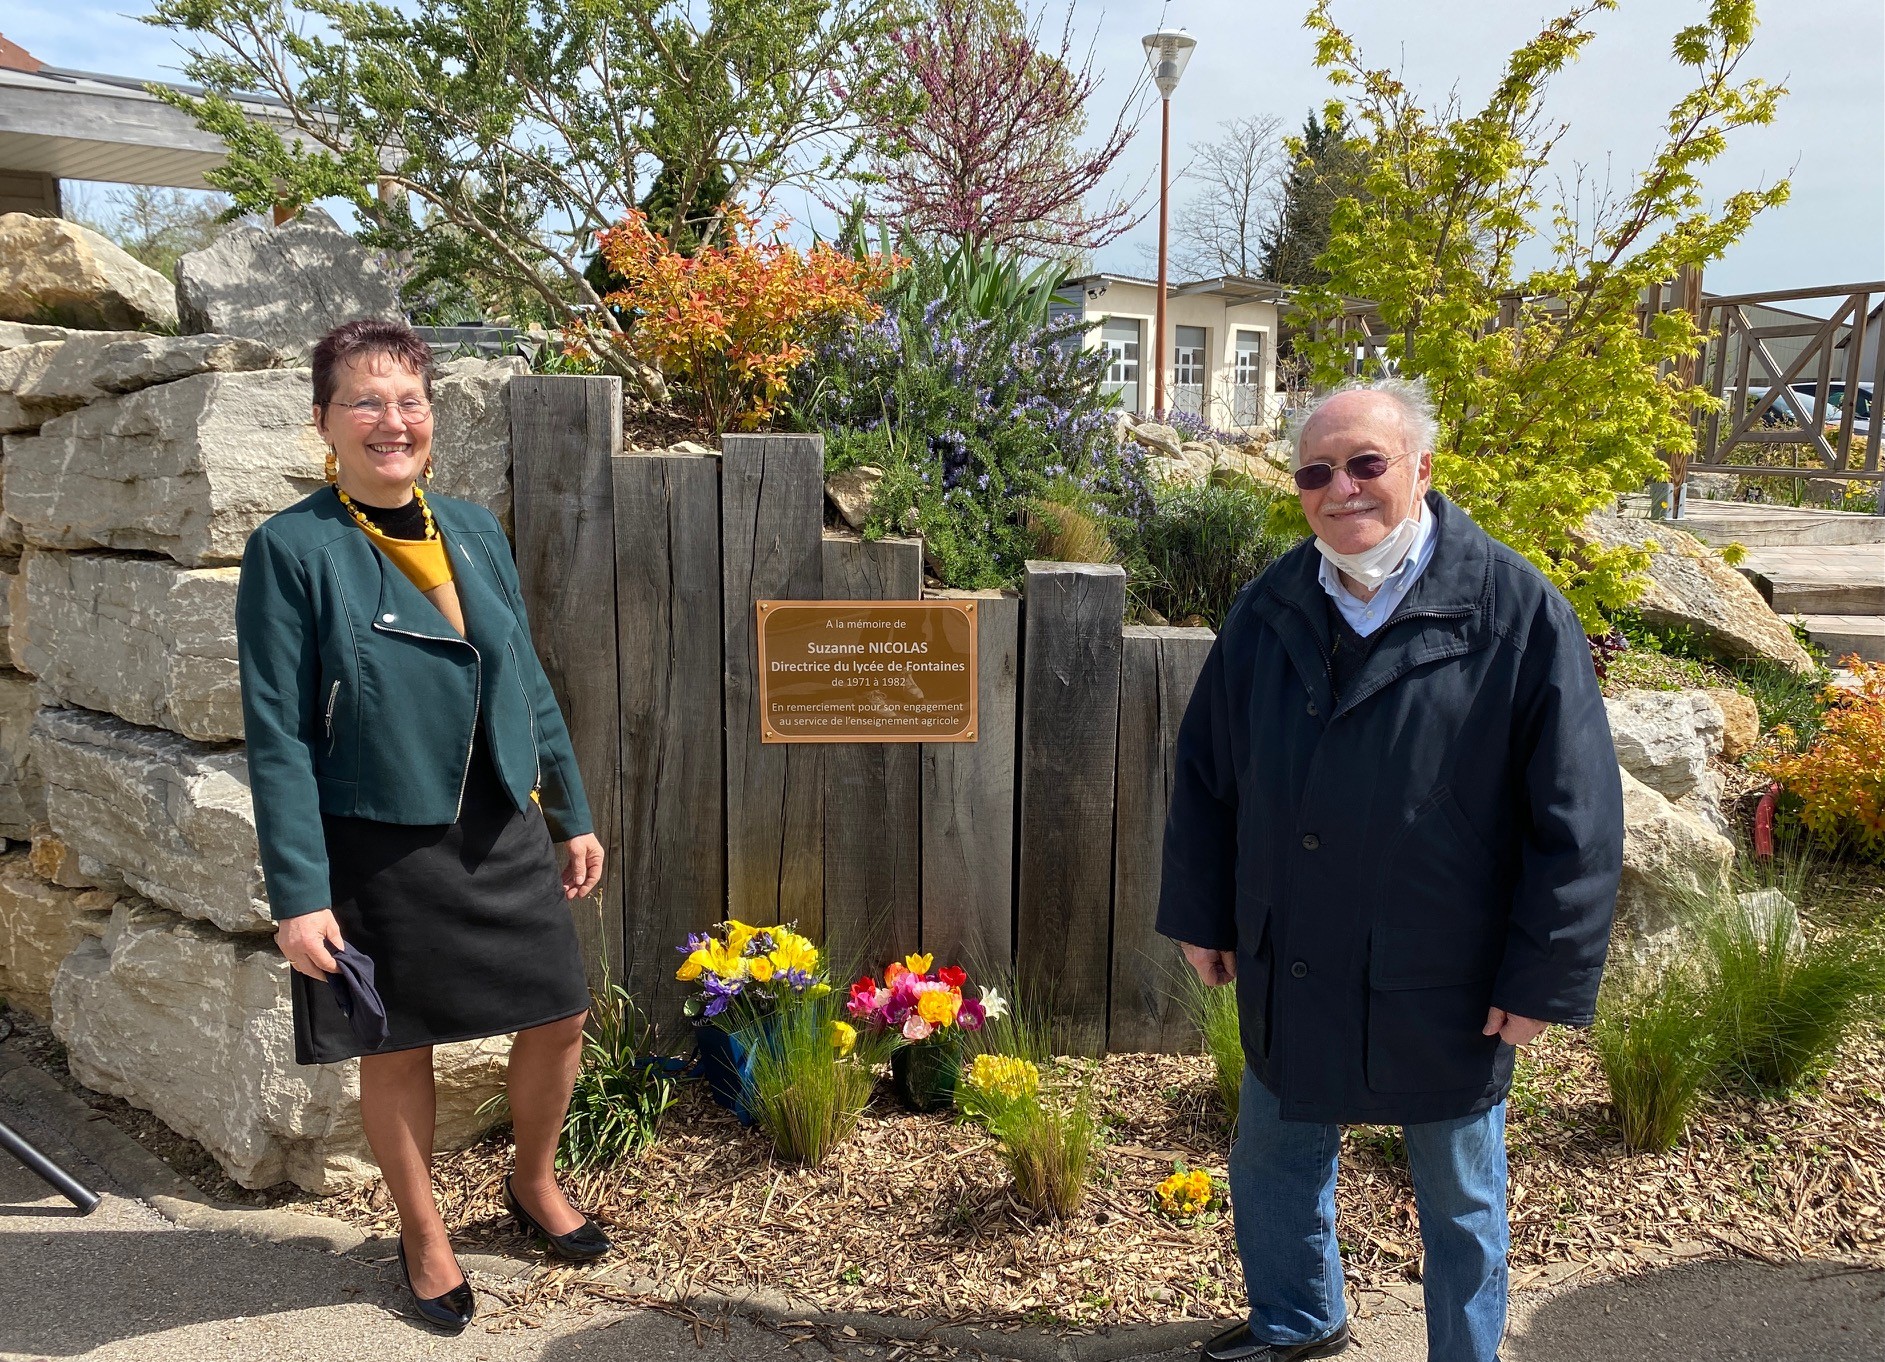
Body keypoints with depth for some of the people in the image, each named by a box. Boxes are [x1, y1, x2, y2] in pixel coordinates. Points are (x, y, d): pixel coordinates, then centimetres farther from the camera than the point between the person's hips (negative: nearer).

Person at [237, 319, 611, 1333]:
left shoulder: (474, 532, 6)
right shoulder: (291, 549, -9)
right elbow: (277, 735, -11)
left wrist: (572, 816, 13)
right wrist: (297, 894, -14)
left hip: (503, 838, 5)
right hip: (378, 851, -4)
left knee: (559, 1019, 10)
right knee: (396, 1049, 11)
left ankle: (534, 1184, 39)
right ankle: (423, 1236, 35)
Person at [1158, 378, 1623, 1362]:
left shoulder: (1518, 612, -15)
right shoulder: (1270, 609, -2)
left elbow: (1577, 818, -13)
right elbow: (1204, 773, 7)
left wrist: (1544, 977, -12)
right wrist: (1202, 914, 8)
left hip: (1447, 993, -4)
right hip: (1289, 976, 5)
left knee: (1459, 1203, 17)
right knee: (1272, 1168, 23)